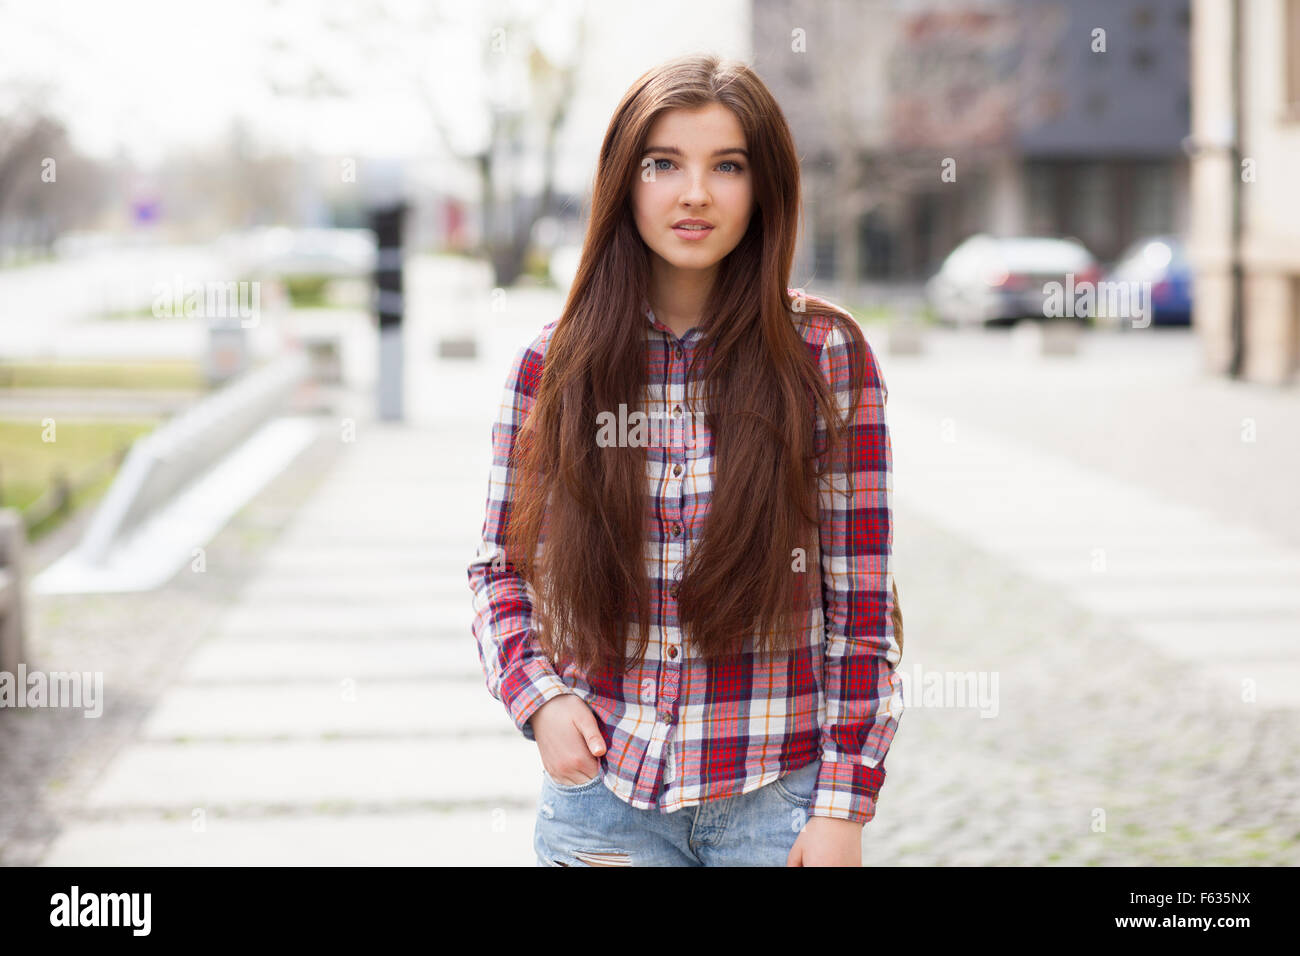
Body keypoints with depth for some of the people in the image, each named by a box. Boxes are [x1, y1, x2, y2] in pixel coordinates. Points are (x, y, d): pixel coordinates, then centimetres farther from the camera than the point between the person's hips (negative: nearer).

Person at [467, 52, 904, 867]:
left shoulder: (827, 356, -4)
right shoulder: (555, 362, 0)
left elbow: (862, 601, -3)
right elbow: (502, 566, 10)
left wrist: (843, 804, -6)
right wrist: (538, 695, -7)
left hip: (776, 799, -1)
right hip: (601, 791, 1)